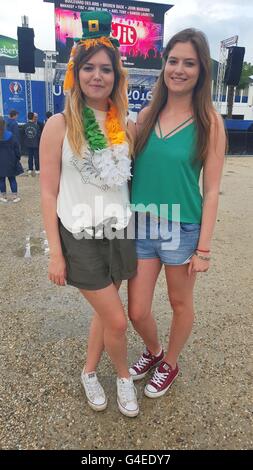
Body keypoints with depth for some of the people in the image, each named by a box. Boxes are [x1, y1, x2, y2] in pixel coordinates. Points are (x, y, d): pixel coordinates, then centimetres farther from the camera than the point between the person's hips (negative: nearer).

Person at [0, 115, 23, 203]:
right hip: (10, 161, 2)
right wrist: (18, 157, 6)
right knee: (12, 179, 8)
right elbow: (16, 147, -1)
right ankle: (14, 195, 10)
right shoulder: (10, 135, -4)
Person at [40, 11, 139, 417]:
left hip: (119, 233, 4)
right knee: (117, 320, 2)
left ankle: (89, 372, 43)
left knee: (104, 311, 16)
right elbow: (48, 192, -8)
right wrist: (55, 252, -10)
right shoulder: (59, 125, -8)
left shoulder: (124, 125, 4)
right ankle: (123, 376, 34)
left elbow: (131, 180, 11)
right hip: (80, 237, -4)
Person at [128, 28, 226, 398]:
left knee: (180, 303, 16)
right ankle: (153, 351, 44)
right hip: (141, 226, 3)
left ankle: (169, 363, 44)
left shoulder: (209, 122, -6)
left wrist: (204, 248, -9)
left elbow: (211, 190, -7)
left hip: (182, 229, -3)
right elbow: (131, 170, 9)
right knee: (137, 312, 10)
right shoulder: (146, 115, 4)